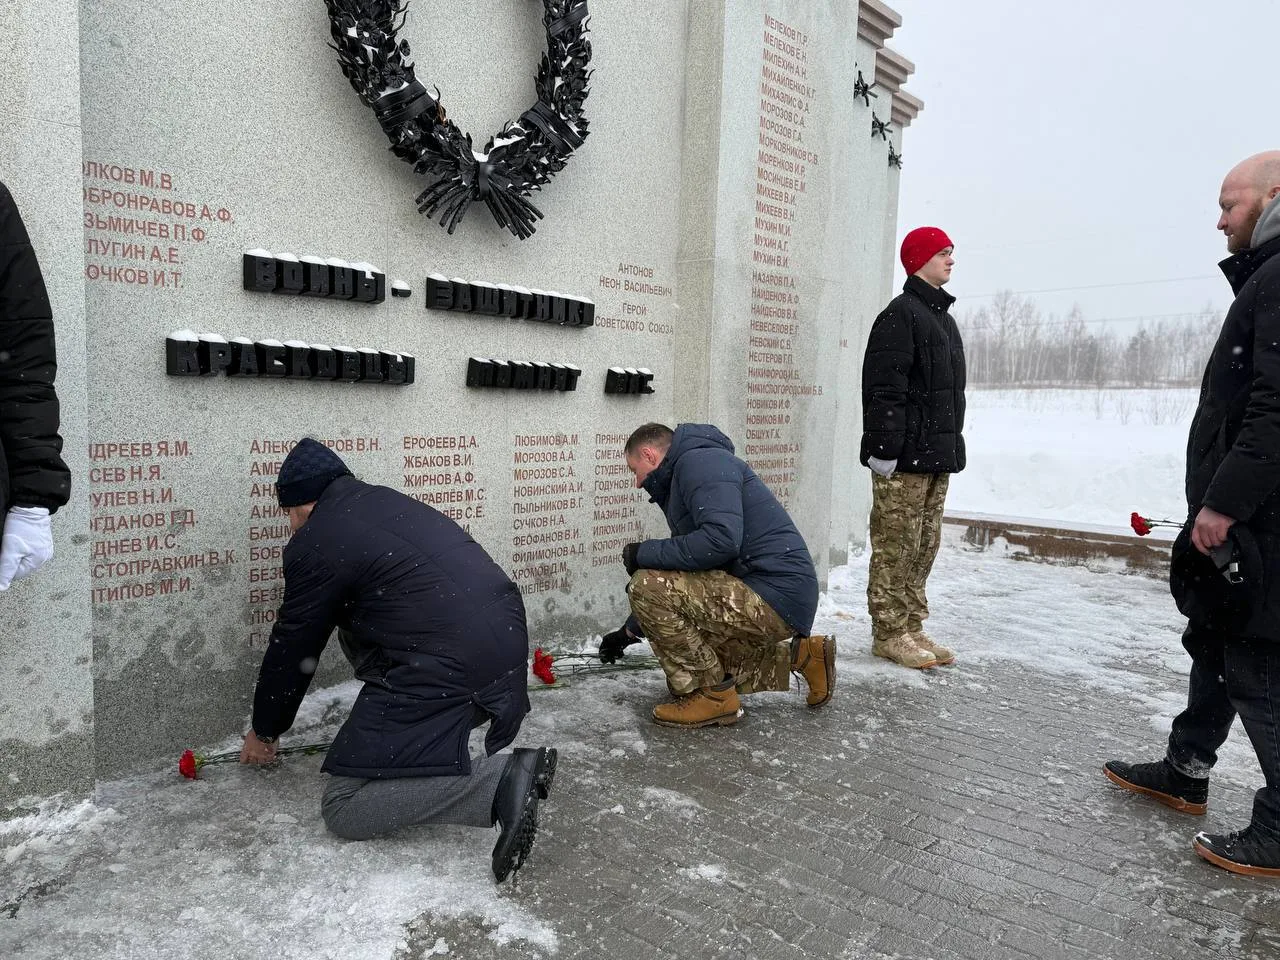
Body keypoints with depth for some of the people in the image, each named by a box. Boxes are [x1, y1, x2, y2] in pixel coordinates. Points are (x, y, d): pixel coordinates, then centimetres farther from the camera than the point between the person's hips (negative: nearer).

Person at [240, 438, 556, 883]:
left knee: (344, 807, 2)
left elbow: (293, 647, 8)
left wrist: (264, 730, 25)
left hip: (451, 670, -8)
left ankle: (502, 780, -12)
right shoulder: (386, 500, 22)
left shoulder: (315, 542, -2)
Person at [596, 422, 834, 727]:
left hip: (774, 599, -11)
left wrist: (645, 552, -15)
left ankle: (713, 696, -6)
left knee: (645, 585, -17)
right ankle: (800, 655, 22)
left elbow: (721, 539, -28)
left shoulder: (700, 461, -10)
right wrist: (628, 632, 31)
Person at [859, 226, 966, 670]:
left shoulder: (943, 317, 21)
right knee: (895, 546, -4)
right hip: (905, 457, -10)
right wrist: (885, 447, -21)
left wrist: (952, 445, 23)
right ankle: (888, 633, 5)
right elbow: (885, 389, -17)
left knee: (924, 546, 12)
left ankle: (912, 628, 21)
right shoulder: (901, 314, -9)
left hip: (938, 456, 10)